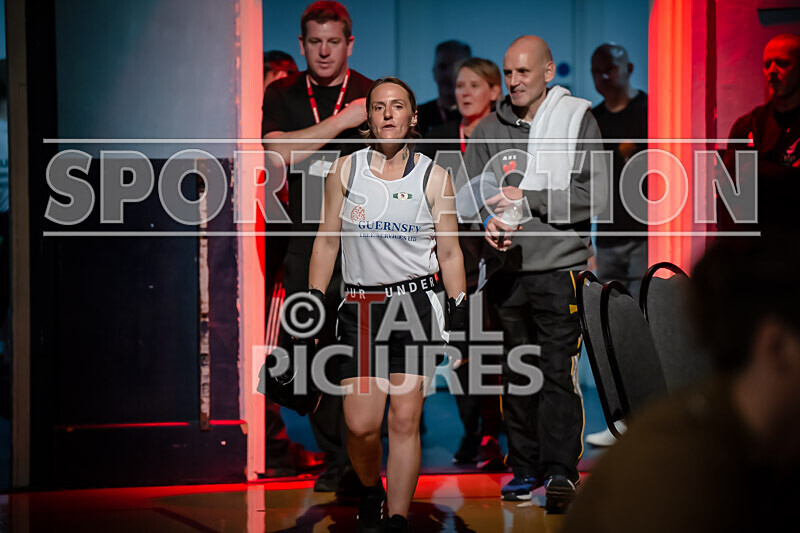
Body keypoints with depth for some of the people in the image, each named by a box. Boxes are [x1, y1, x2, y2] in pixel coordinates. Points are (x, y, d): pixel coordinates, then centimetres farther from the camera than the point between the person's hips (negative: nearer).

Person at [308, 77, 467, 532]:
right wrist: (313, 304, 8)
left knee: (405, 421, -5)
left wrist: (460, 316, 1)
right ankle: (370, 491, 25)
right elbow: (327, 242, 11)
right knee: (360, 424, -5)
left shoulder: (434, 177, 2)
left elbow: (449, 252, 6)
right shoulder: (346, 170, 5)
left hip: (416, 305, -1)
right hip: (361, 307, 1)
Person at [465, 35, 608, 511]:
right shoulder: (489, 130, 11)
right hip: (508, 271, 4)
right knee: (517, 375, 8)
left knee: (558, 372, -9)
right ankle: (525, 468, 17)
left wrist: (529, 200, -12)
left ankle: (561, 469, -6)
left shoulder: (577, 120, 0)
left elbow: (595, 195, -7)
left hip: (560, 265, -4)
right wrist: (489, 222, -9)